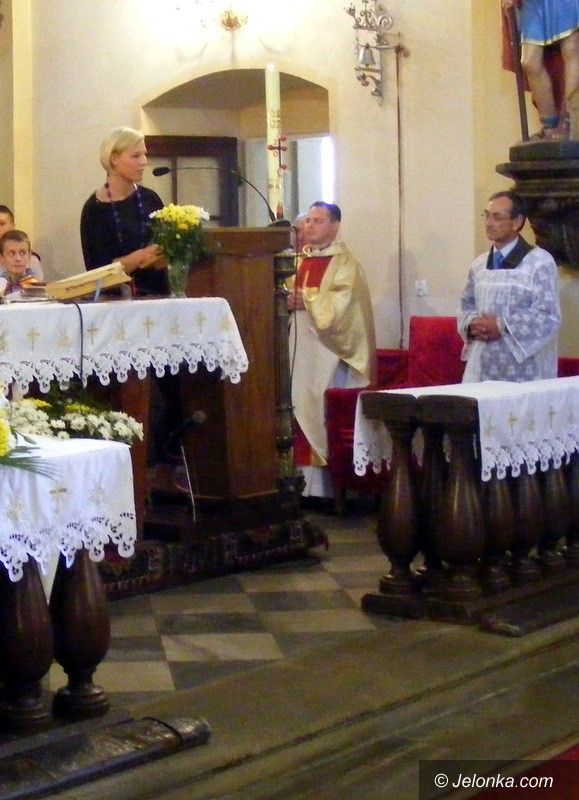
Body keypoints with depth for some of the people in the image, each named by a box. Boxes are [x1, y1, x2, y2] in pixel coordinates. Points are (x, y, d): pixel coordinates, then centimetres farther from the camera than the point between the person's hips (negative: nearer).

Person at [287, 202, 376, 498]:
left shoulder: (343, 262, -7)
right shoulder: (304, 260, 16)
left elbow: (341, 305, -17)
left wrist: (306, 301, -19)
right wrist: (291, 300, 0)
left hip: (330, 350, -7)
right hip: (304, 348, 8)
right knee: (305, 411, 6)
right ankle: (313, 483, 11)